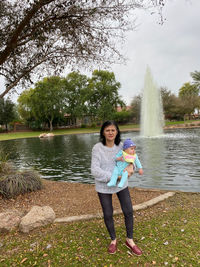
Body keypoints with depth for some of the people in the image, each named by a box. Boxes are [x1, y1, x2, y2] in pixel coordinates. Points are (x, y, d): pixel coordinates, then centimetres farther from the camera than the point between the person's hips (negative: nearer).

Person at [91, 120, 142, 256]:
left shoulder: (121, 145, -8)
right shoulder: (97, 148, -18)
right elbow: (95, 171, -21)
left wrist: (130, 166, -16)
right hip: (104, 186, -2)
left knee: (129, 211, 8)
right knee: (108, 215, 12)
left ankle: (130, 240, 34)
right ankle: (113, 239, 40)